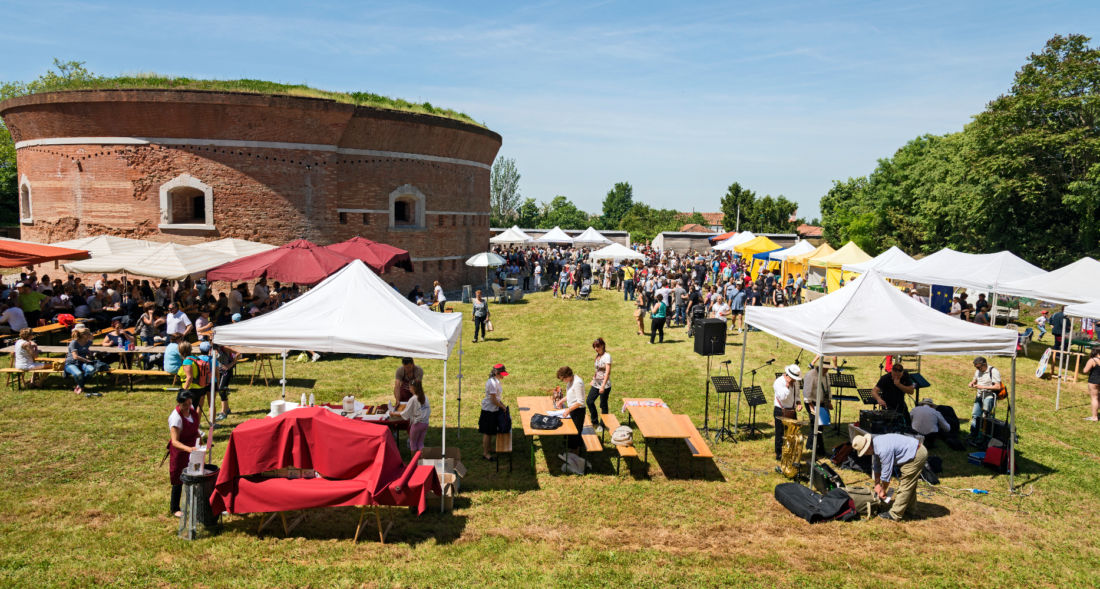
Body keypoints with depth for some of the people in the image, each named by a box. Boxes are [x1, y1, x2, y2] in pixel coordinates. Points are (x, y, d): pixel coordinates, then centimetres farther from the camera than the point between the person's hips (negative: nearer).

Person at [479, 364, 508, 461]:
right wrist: (502, 407, -11)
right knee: (487, 432, 0)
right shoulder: (492, 383, -24)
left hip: (493, 409, 9)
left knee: (491, 431, 20)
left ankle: (489, 448, 34)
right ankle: (485, 453, 9)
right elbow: (493, 400, -22)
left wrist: (502, 405, 8)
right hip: (489, 410, -9)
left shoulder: (496, 381, 6)